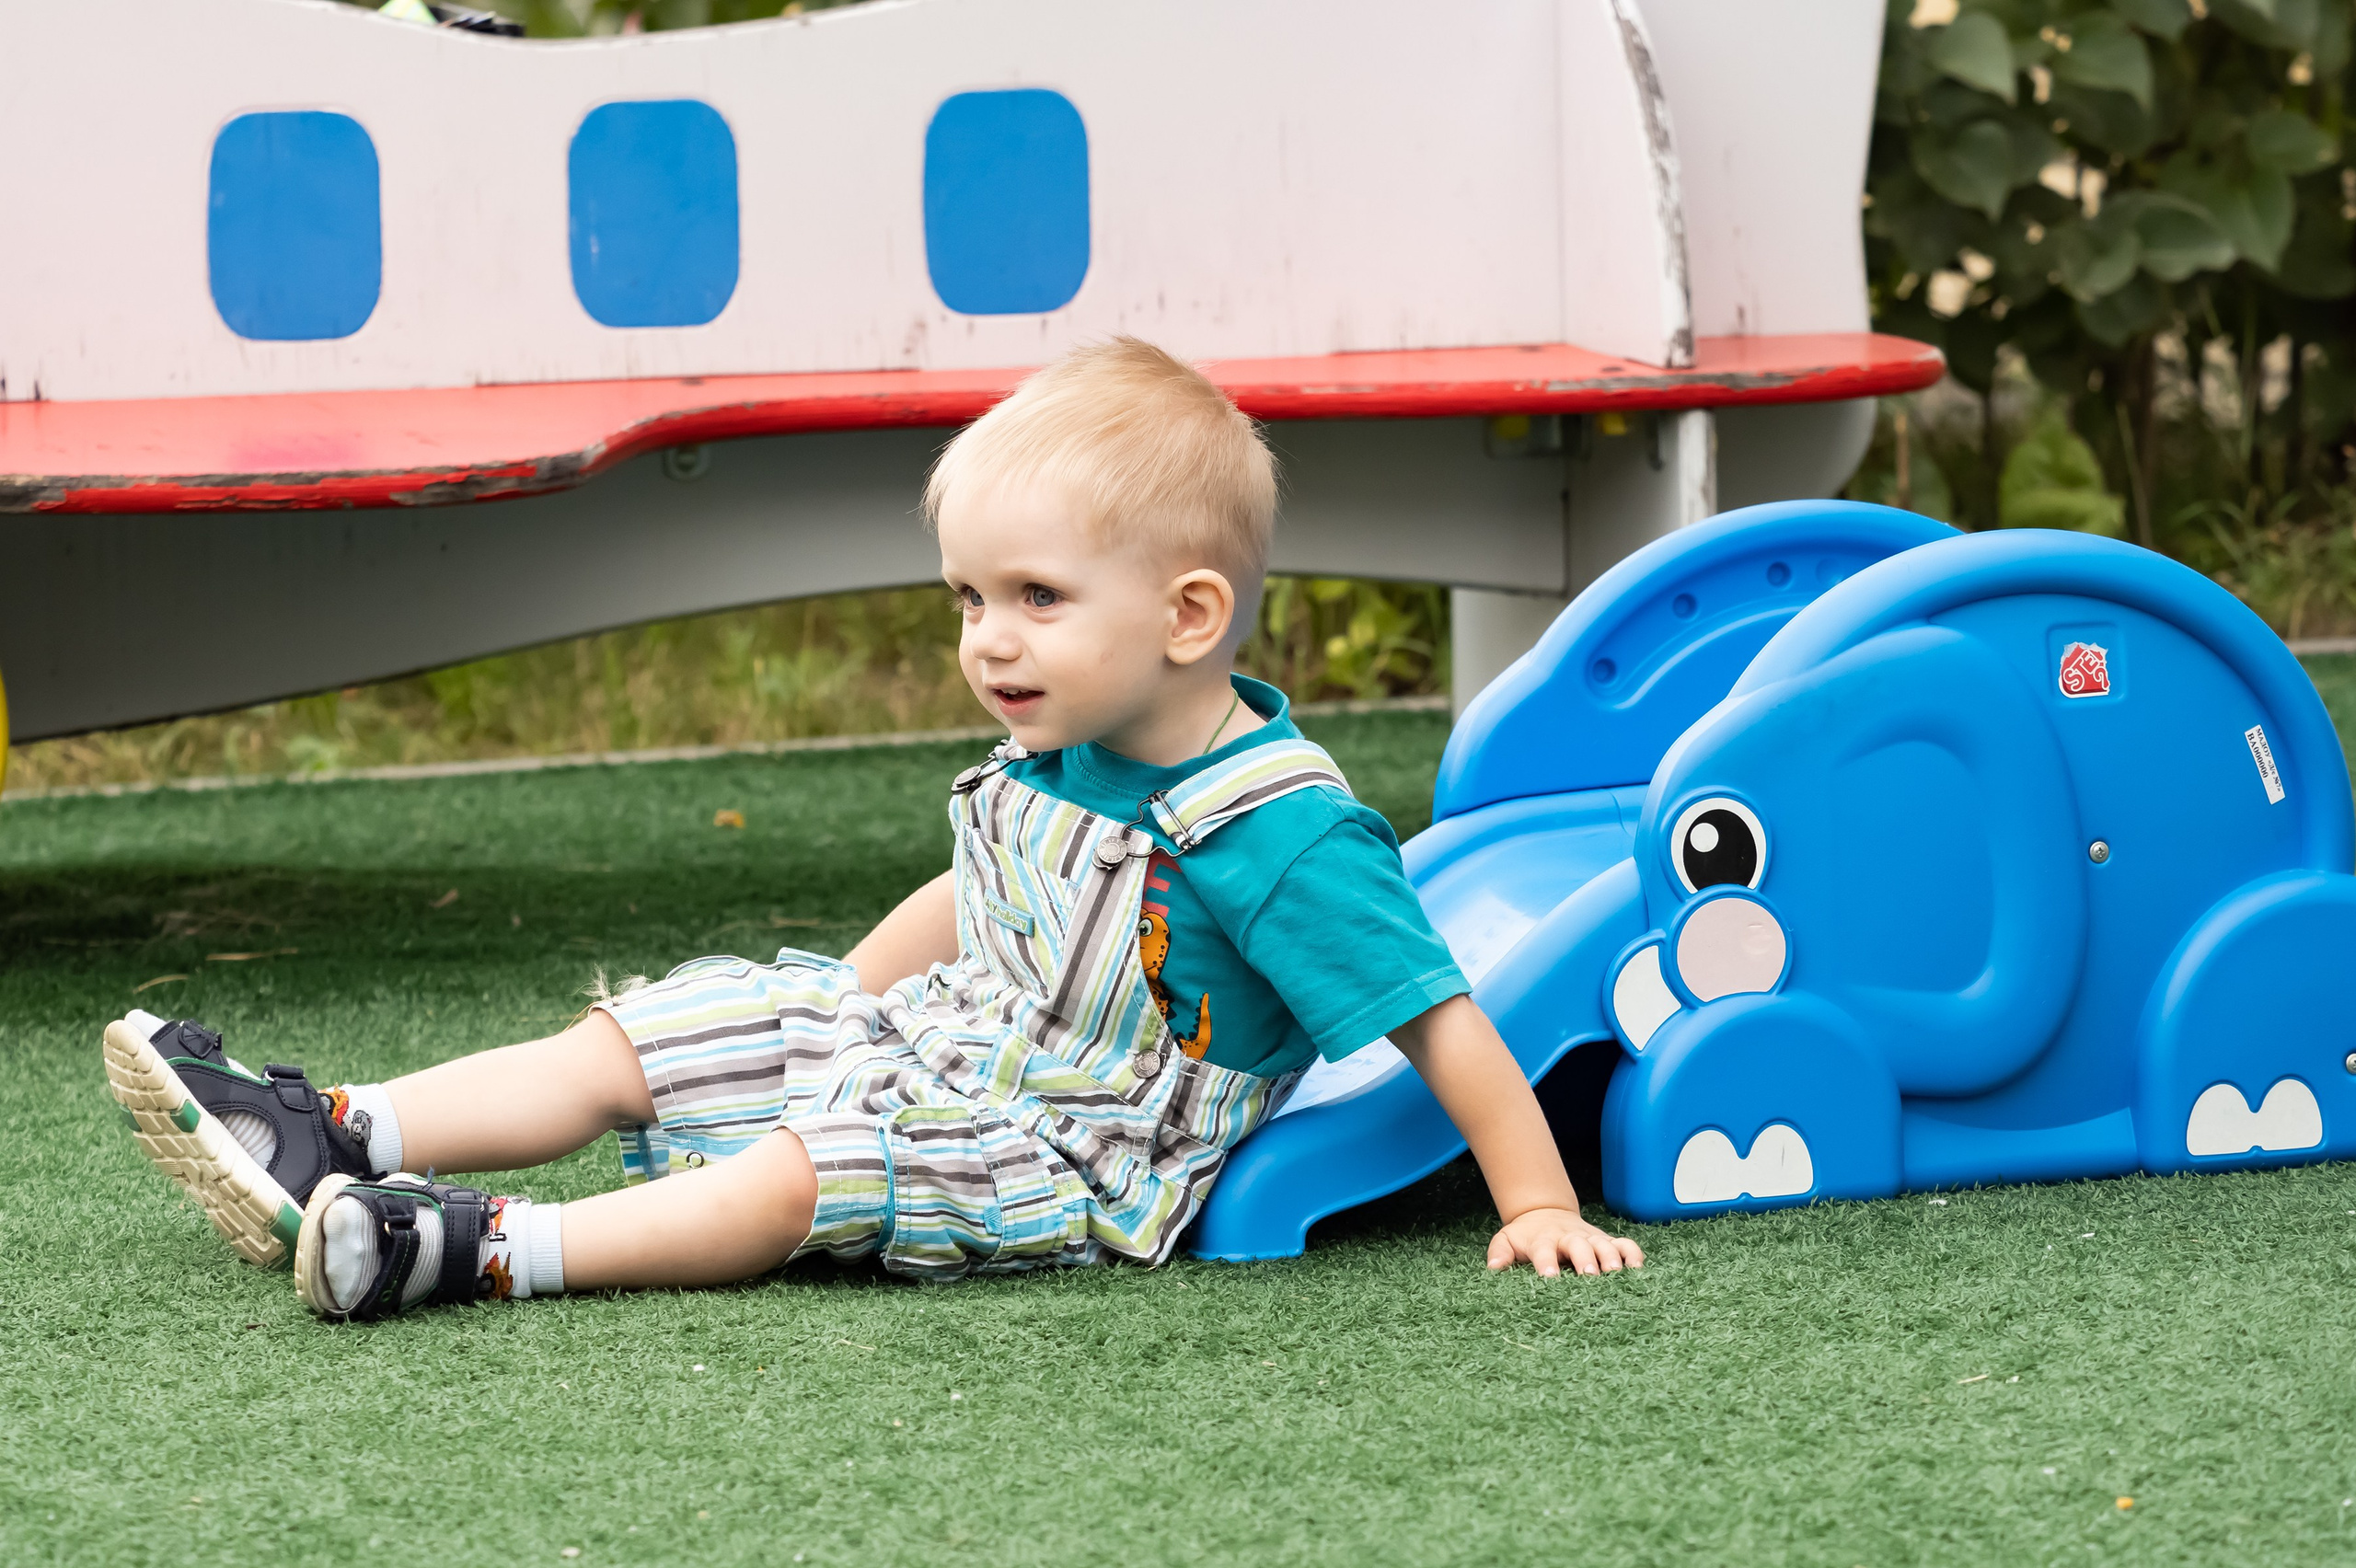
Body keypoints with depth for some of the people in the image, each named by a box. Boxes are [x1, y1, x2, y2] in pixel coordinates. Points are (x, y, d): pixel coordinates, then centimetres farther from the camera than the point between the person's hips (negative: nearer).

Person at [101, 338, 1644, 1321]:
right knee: (637, 1039, 2)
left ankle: (491, 1252, -38)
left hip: (1074, 1158, -9)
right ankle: (331, 1147, -2)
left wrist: (1541, 1207, -20)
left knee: (798, 1174, -31)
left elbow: (1440, 1014, -21)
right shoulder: (1055, 754, 4)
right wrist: (838, 1005, 22)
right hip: (948, 1041, 9)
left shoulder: (1279, 836, -24)